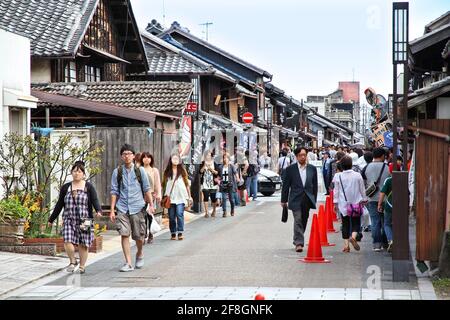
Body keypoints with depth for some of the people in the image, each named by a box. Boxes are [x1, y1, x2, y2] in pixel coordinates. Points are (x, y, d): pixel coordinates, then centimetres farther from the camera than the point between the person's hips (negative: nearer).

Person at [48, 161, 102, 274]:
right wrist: (51, 220, 19)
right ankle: (73, 262, 9)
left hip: (84, 221, -2)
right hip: (69, 220, 2)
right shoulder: (65, 188, 12)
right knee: (68, 242, -13)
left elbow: (95, 201, -6)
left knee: (83, 244, 1)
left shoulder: (89, 187, 5)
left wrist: (99, 211, -27)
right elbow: (59, 205, 17)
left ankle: (82, 266, 16)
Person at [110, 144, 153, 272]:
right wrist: (112, 210, 2)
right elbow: (114, 192, 6)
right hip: (122, 208, 0)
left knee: (139, 236, 5)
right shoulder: (117, 172, 5)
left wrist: (151, 205, 2)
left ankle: (140, 254, 35)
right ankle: (128, 263, -4)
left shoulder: (140, 170, 4)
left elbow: (147, 189, 8)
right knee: (124, 234, -9)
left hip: (137, 207, 0)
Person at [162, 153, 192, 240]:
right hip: (170, 197, 1)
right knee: (171, 216, 3)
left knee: (180, 214, -13)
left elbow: (187, 184, 11)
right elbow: (164, 184, 11)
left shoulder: (182, 171, 8)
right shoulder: (167, 171, 8)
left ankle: (180, 233, -12)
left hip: (180, 197, -1)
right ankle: (173, 234, 10)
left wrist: (189, 196, 9)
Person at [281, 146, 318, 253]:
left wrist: (314, 200, 10)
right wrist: (284, 200, 2)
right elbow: (285, 185, 3)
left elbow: (315, 185, 12)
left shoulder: (312, 169, 7)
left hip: (307, 199, 3)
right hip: (296, 199, -3)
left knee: (303, 221, 10)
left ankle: (297, 240, 26)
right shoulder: (290, 169, -1)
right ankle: (299, 243, -13)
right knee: (298, 220, -11)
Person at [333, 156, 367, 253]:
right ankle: (353, 237, -22)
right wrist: (363, 200, 16)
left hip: (343, 204, 1)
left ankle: (346, 244, 2)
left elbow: (336, 191, 1)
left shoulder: (338, 176, -4)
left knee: (345, 225, 7)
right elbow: (362, 189, 3)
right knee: (356, 223, 5)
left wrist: (335, 203, 9)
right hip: (356, 204, -1)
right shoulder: (357, 175, -4)